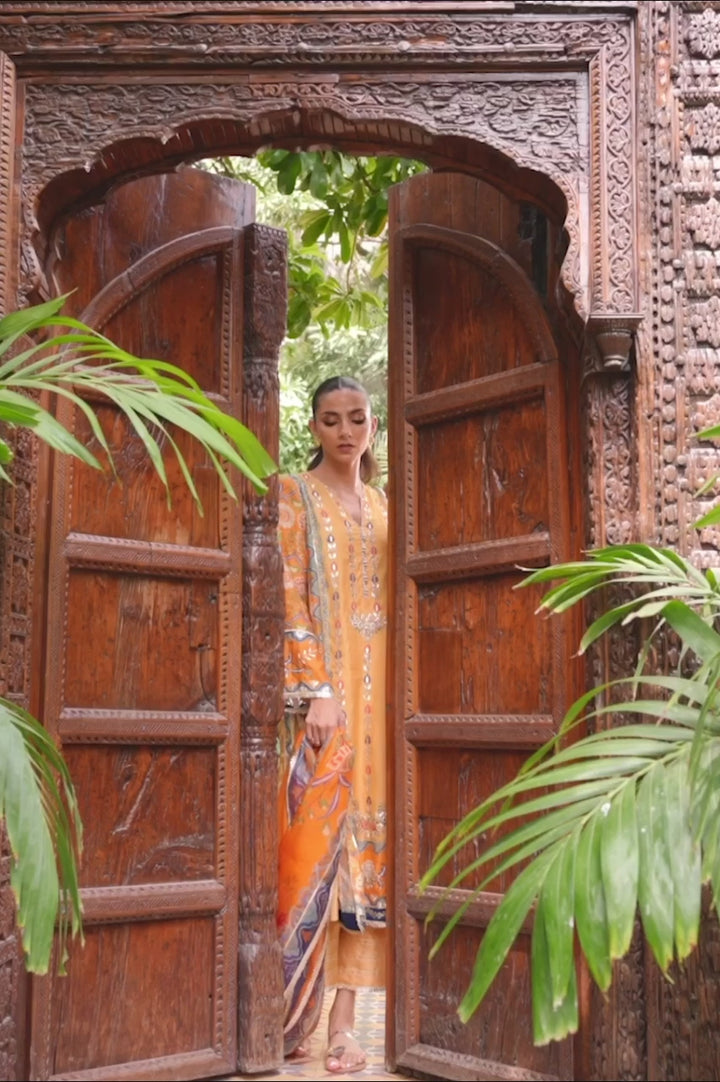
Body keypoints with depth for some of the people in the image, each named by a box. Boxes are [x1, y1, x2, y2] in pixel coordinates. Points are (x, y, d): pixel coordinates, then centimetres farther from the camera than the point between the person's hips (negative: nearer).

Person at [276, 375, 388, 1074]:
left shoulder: (382, 505, 18)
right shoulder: (295, 495, 1)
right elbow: (290, 599, -8)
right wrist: (318, 690, -17)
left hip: (380, 688, 5)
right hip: (324, 685, -5)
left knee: (370, 840, 1)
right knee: (319, 841, -8)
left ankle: (343, 1020, 4)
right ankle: (291, 1017, 3)